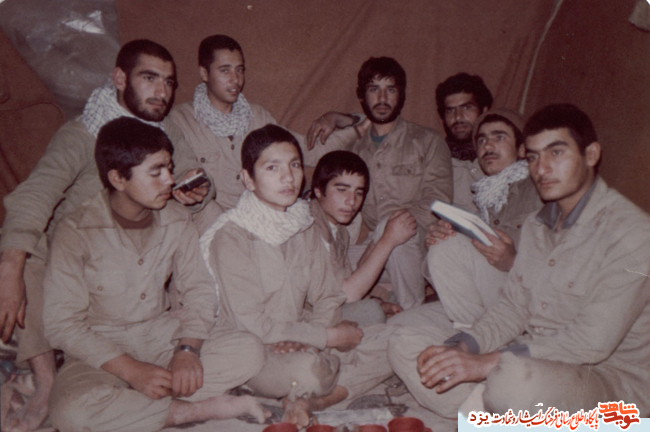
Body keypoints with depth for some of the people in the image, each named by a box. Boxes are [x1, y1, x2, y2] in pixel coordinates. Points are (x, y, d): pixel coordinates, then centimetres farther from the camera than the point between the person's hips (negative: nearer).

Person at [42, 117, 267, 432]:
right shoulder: (75, 231, -15)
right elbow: (62, 324, -15)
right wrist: (132, 370, -24)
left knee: (250, 352, -18)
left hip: (163, 335, 4)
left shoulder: (177, 220, -3)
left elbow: (199, 289, 1)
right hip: (101, 349, -3)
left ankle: (132, 404, -18)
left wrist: (188, 349, -18)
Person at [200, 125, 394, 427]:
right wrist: (328, 336, -16)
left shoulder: (304, 225, 6)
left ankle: (307, 401, -17)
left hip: (303, 343, 7)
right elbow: (253, 325, -19)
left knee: (390, 340, -7)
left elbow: (328, 297, 5)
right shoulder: (231, 237, -16)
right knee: (310, 369, -38)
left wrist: (307, 338, -16)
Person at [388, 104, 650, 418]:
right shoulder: (536, 225, 10)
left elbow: (593, 342, -22)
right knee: (406, 344, -4)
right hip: (533, 359, 7)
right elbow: (513, 307, 9)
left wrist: (486, 363, -27)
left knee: (515, 378, -41)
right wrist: (462, 347, -11)